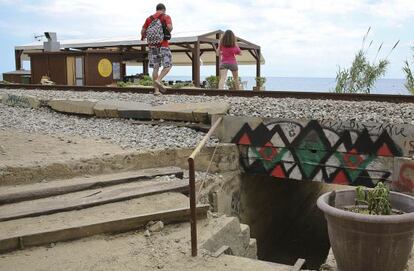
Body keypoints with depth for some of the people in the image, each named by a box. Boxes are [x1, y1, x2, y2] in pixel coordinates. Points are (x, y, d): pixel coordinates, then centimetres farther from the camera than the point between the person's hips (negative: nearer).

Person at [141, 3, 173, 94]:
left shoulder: (149, 18, 10)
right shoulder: (166, 17, -1)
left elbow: (143, 31, 6)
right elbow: (169, 27, -18)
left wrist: (143, 37, 27)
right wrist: (168, 32, 3)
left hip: (152, 46, 5)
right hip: (163, 45, -4)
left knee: (155, 68, 7)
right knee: (168, 65, 4)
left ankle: (156, 90, 5)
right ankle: (158, 80, -19)